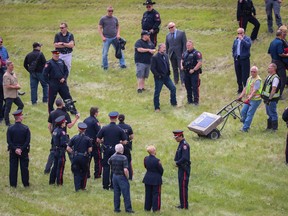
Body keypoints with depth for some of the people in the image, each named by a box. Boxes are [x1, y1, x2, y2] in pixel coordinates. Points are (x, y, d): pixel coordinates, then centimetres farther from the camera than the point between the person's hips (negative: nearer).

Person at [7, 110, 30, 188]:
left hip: (13, 152, 1)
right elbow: (28, 141, -13)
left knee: (13, 167, 7)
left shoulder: (10, 128, -7)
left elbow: (9, 141, -10)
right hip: (24, 152, -1)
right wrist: (21, 149, -10)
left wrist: (15, 149, -9)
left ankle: (13, 184, 8)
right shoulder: (26, 128, -10)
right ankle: (26, 183, 14)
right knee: (24, 167, 8)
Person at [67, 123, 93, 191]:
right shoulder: (88, 139, -4)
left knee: (76, 173, 9)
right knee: (84, 172, 17)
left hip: (76, 157, 1)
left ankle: (77, 187, 0)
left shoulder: (74, 138, 0)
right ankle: (82, 186, 21)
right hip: (84, 157, -1)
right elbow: (90, 149, -7)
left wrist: (73, 152, 11)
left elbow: (68, 148, -3)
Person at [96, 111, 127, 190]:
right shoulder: (119, 130, -7)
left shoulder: (104, 128, -5)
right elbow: (124, 142, -6)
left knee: (106, 167, 8)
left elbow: (98, 140, -3)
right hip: (116, 150, 0)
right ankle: (113, 185, 10)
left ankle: (105, 185, 7)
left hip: (106, 150, 0)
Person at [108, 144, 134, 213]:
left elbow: (109, 162, 22)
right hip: (122, 177, -6)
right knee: (126, 194, 3)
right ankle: (128, 208, 7)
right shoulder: (123, 158, -20)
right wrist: (127, 177, -9)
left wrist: (115, 154, 20)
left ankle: (116, 208, 19)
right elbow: (125, 170, -26)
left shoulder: (112, 157, -3)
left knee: (116, 193, 15)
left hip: (115, 176, 6)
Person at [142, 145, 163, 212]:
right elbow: (161, 170, -10)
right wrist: (159, 175, 10)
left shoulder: (146, 159, -6)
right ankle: (155, 208, 7)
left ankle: (147, 207, 21)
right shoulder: (156, 161, -22)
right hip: (156, 179, -5)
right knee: (156, 194, 6)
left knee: (148, 193, 15)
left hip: (148, 178, 5)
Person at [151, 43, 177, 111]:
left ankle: (173, 103, 20)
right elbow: (152, 68, -15)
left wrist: (168, 72, 7)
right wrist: (158, 75, -17)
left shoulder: (166, 56, 8)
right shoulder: (155, 58, -13)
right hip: (159, 78, -6)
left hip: (166, 77, 6)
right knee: (157, 92, 1)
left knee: (173, 88, 3)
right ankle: (156, 108, 10)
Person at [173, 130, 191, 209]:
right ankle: (183, 204, 21)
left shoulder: (184, 145, -18)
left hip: (184, 169, -10)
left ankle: (184, 205, -5)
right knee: (181, 187, 14)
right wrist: (177, 162, 6)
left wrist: (177, 163, -14)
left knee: (183, 187, -7)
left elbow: (185, 158, -27)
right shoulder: (181, 144, 13)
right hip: (181, 168, 10)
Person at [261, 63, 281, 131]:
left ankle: (274, 128, 3)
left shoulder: (275, 78, -19)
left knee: (273, 113, -3)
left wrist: (270, 98, -26)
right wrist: (262, 94, 20)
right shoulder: (268, 76, 11)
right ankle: (269, 126, 27)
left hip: (272, 99, -10)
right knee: (269, 113, 17)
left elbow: (274, 89, -24)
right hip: (267, 98, 10)